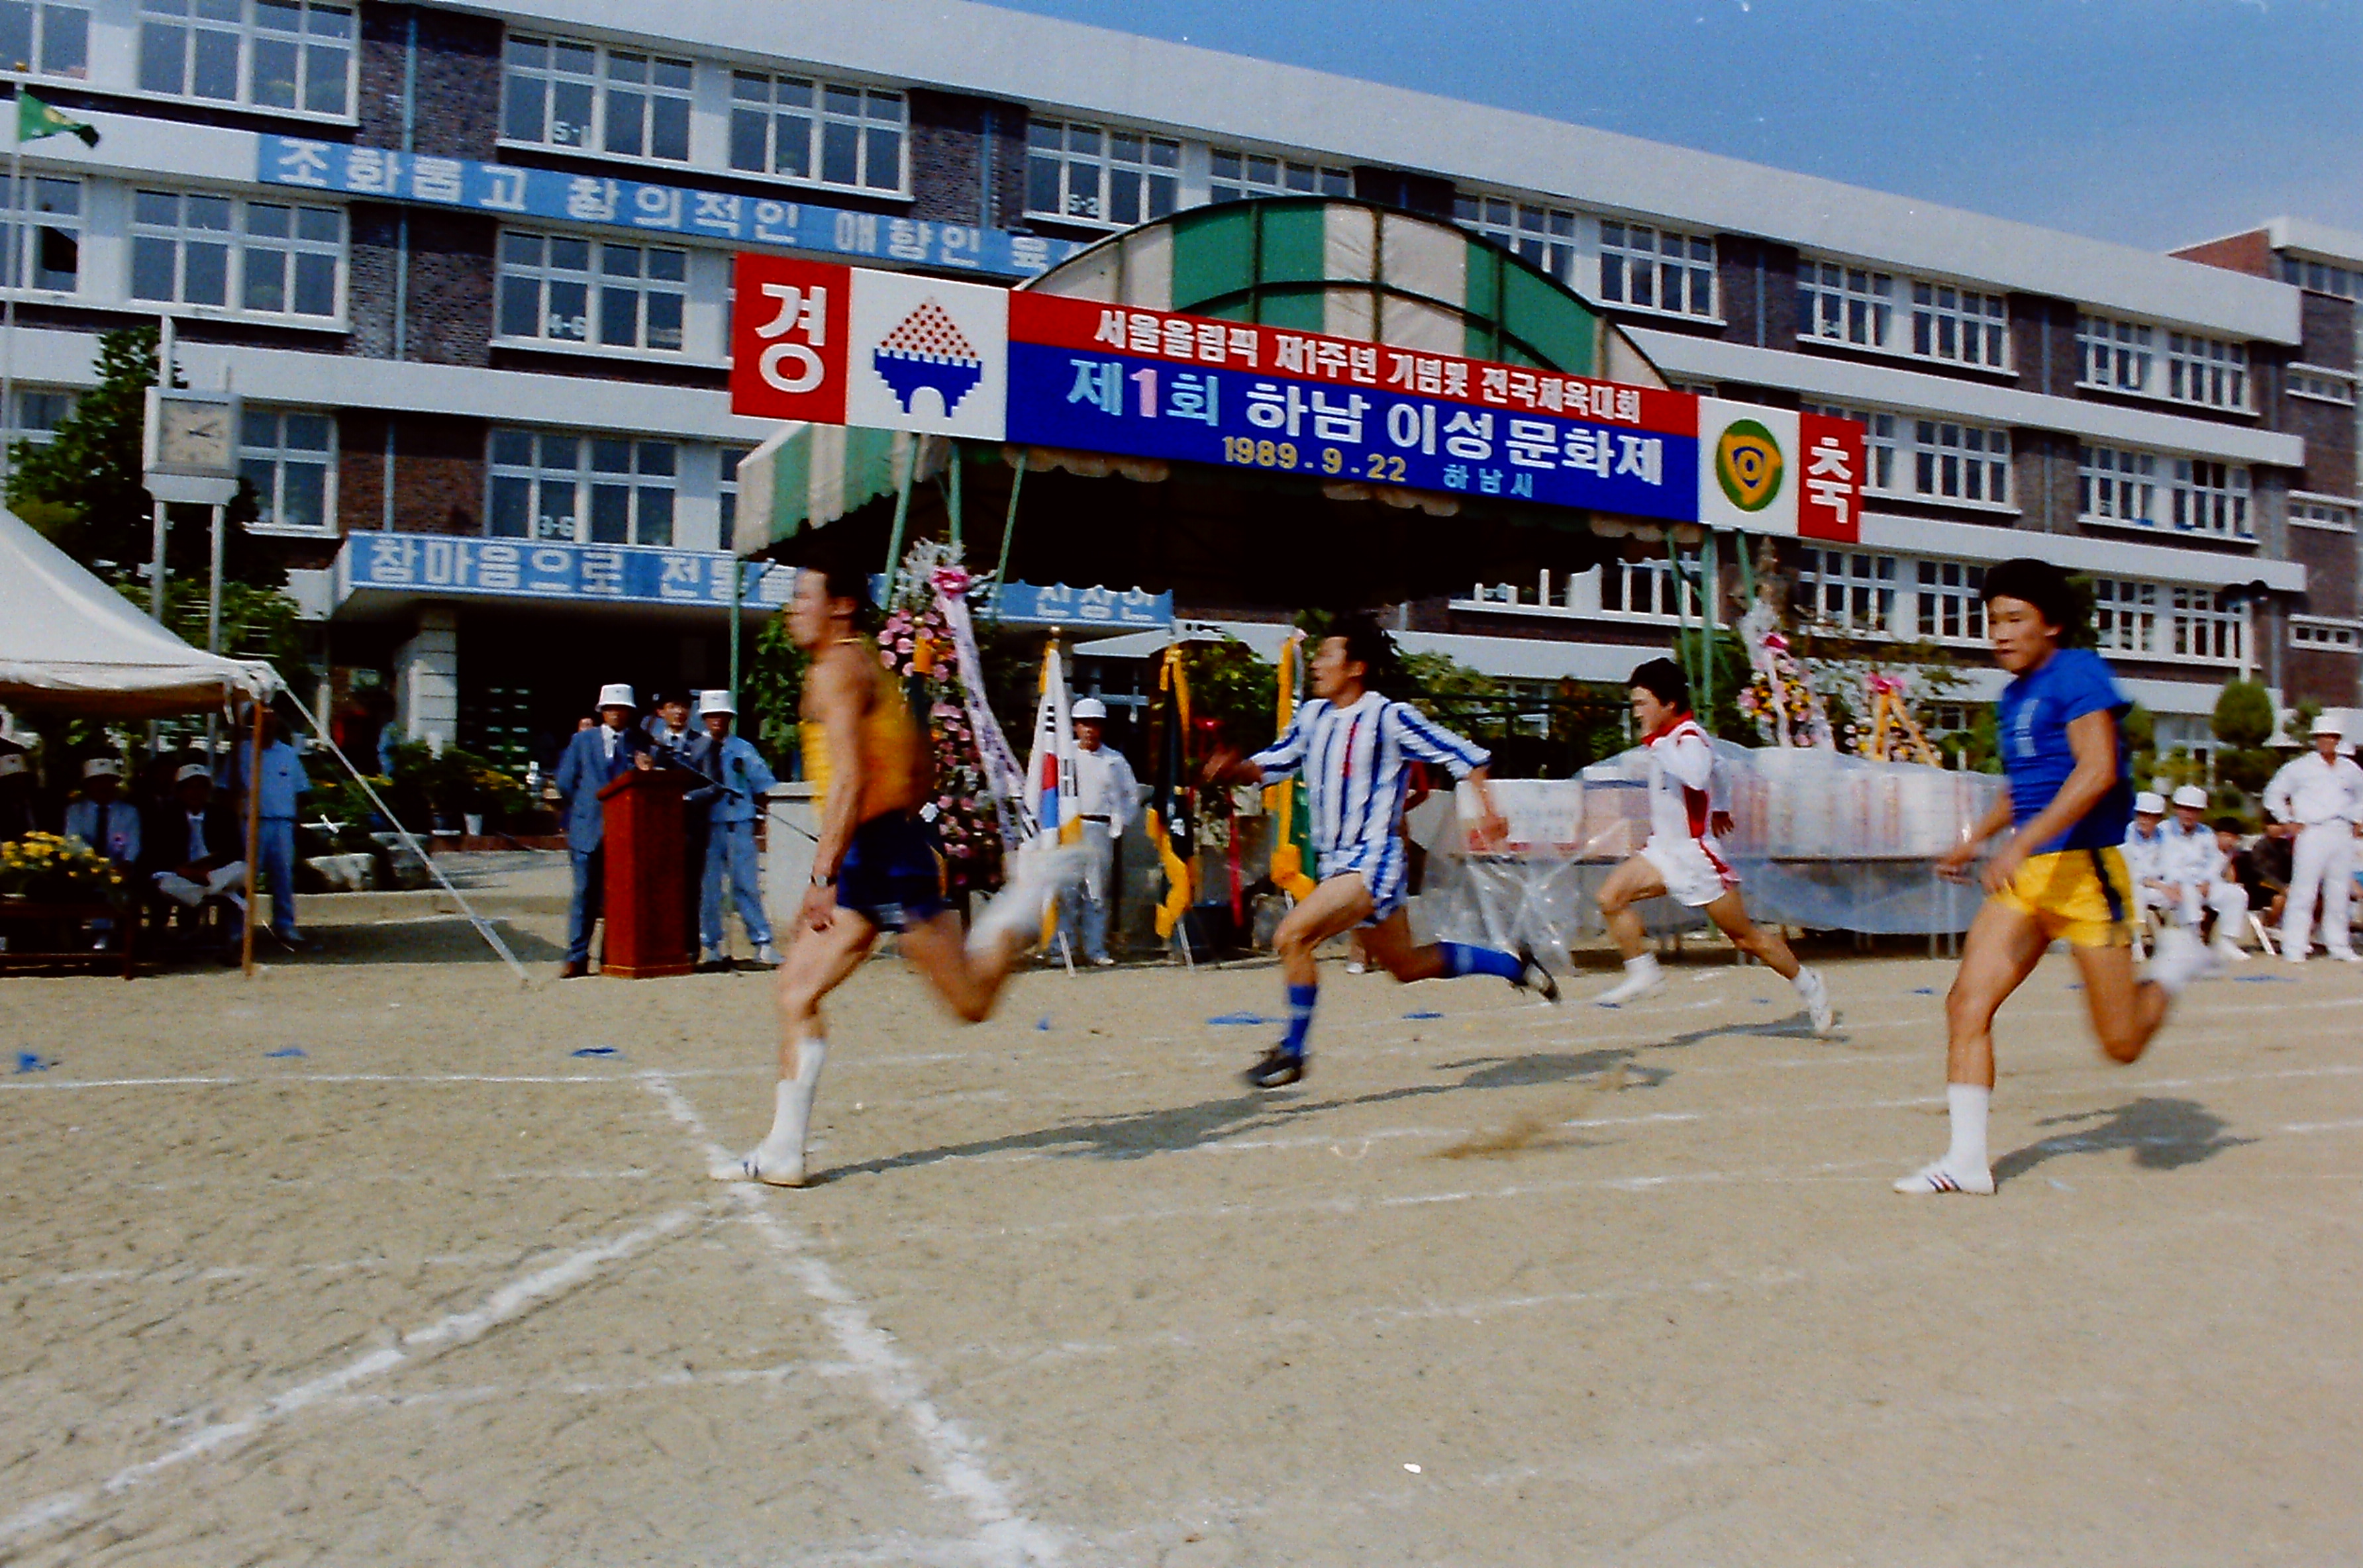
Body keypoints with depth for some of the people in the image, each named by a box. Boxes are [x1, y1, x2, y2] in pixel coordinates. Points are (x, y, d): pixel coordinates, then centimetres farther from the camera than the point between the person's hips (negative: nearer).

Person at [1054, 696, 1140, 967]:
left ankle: (1095, 948, 11)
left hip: (1101, 830, 2)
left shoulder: (1115, 760, 11)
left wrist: (1118, 824, 7)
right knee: (1066, 891, -5)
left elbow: (1131, 796, 16)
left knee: (1099, 893, 4)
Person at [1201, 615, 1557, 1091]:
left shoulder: (1389, 716, -13)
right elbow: (1270, 765, 15)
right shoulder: (1313, 716, 7)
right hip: (1336, 862, 8)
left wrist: (1487, 809, -21)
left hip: (1373, 860, -8)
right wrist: (1234, 768, -6)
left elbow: (1464, 755, -10)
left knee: (1292, 937, -21)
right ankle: (1515, 964, 36)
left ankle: (1291, 1053, -6)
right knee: (1407, 966, 19)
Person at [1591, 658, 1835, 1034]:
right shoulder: (1665, 738, 8)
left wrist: (1655, 742, -36)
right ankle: (1642, 972, -1)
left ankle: (1809, 985, 22)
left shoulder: (1689, 738, -19)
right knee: (1611, 898, -12)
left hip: (1696, 853, -8)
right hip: (1663, 849, 8)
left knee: (1745, 937, 3)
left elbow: (1696, 776, -42)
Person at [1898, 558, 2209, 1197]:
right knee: (1968, 1001, -9)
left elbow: (2098, 771, -23)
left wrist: (2022, 843, -30)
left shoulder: (2079, 673, -10)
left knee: (2122, 1043, 2)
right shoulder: (2013, 697, 15)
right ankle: (1967, 1160, -5)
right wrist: (1974, 842, 25)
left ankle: (2177, 961, 32)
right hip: (2024, 877, 7)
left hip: (2087, 869, -7)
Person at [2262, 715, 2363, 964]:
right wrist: (2291, 822, 1)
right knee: (2303, 892, -8)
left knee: (2339, 894, 7)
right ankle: (2294, 947, -6)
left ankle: (2339, 946, 14)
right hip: (2312, 834, -4)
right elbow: (2274, 795, 6)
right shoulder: (2300, 767, 3)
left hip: (2343, 835, 4)